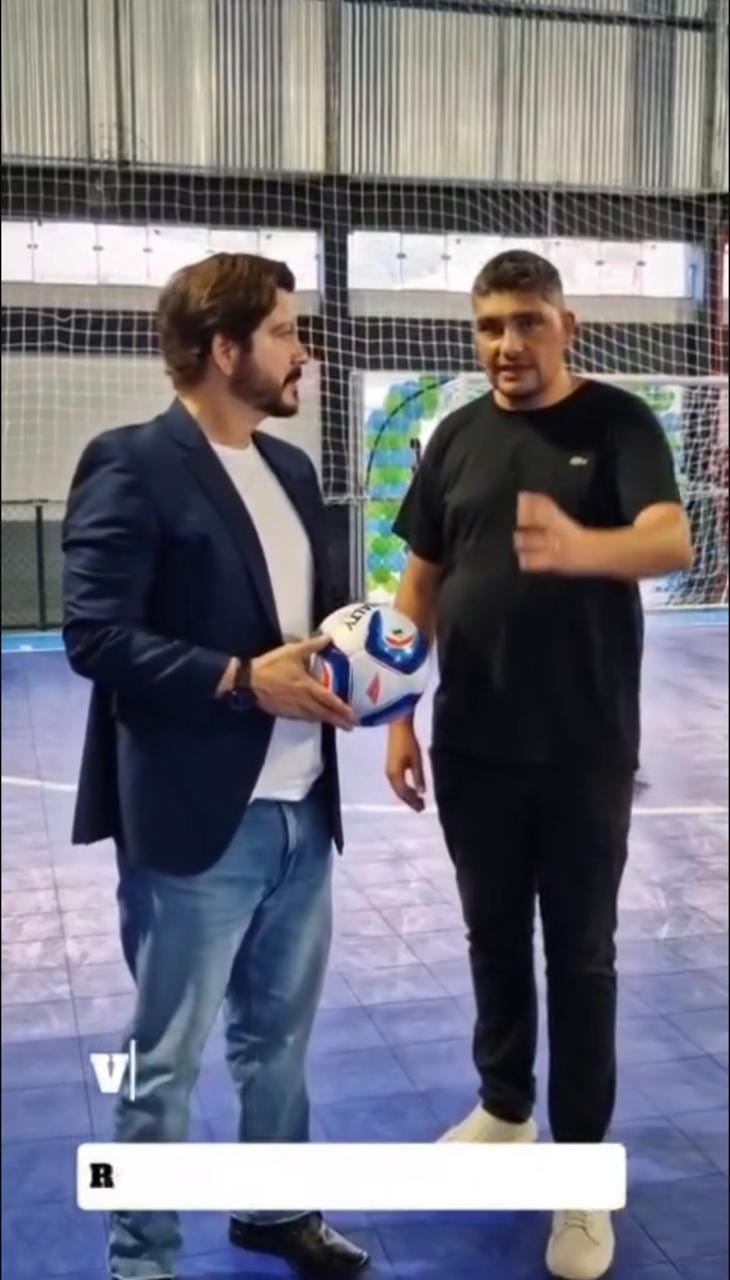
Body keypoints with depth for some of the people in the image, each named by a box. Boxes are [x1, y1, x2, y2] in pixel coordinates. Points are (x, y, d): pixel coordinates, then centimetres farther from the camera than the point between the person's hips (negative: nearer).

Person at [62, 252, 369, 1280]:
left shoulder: (292, 468, 12)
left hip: (300, 810, 8)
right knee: (167, 1059, 9)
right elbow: (95, 634, -18)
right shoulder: (130, 465, -12)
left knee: (279, 1034, 22)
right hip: (196, 818, -7)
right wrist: (240, 681, -21)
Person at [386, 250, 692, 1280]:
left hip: (586, 749, -3)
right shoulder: (457, 438, 5)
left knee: (582, 954, 7)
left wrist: (577, 548, -44)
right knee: (494, 936, 17)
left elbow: (672, 541, -22)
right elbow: (421, 584, 8)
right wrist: (400, 716, 4)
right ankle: (504, 1109, 38)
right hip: (473, 744, 4)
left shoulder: (618, 423, -6)